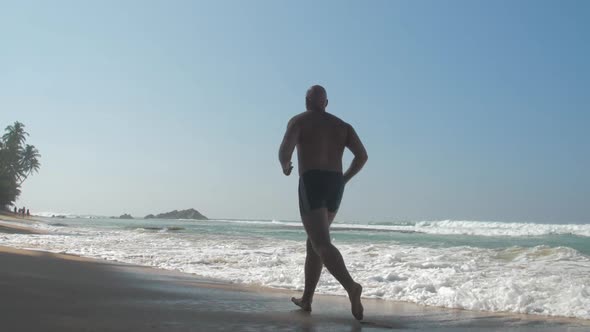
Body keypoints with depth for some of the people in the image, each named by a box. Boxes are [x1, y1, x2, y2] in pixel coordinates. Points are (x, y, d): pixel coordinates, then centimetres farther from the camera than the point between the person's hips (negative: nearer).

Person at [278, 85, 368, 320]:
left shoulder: (299, 120, 4)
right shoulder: (342, 125, 18)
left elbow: (285, 149, -13)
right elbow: (362, 155, 6)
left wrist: (285, 166, 10)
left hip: (312, 186, -6)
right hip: (334, 188, 6)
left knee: (322, 245, -14)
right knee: (313, 241, 19)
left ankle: (351, 287, -38)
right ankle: (306, 299, 22)